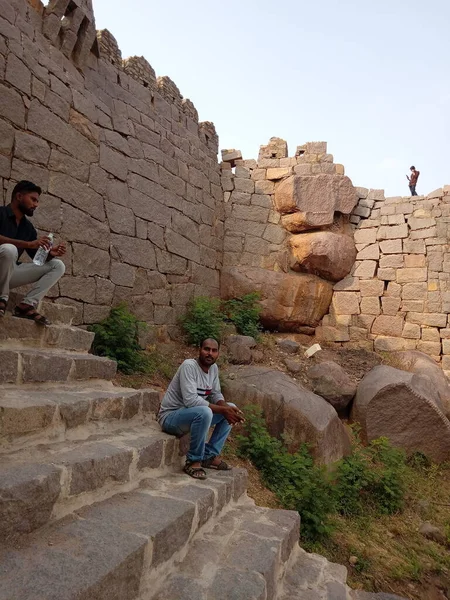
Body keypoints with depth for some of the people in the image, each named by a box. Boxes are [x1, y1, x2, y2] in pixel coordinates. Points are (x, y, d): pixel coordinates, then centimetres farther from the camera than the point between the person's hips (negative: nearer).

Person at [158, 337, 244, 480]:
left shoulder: (213, 368, 0)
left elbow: (216, 394, 7)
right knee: (204, 412, -36)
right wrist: (223, 410, -28)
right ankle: (193, 462, -16)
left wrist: (227, 407, -16)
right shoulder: (189, 366, -24)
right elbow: (190, 400, -32)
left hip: (194, 414, 9)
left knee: (231, 409, 4)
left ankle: (210, 456, 5)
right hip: (170, 417, -9)